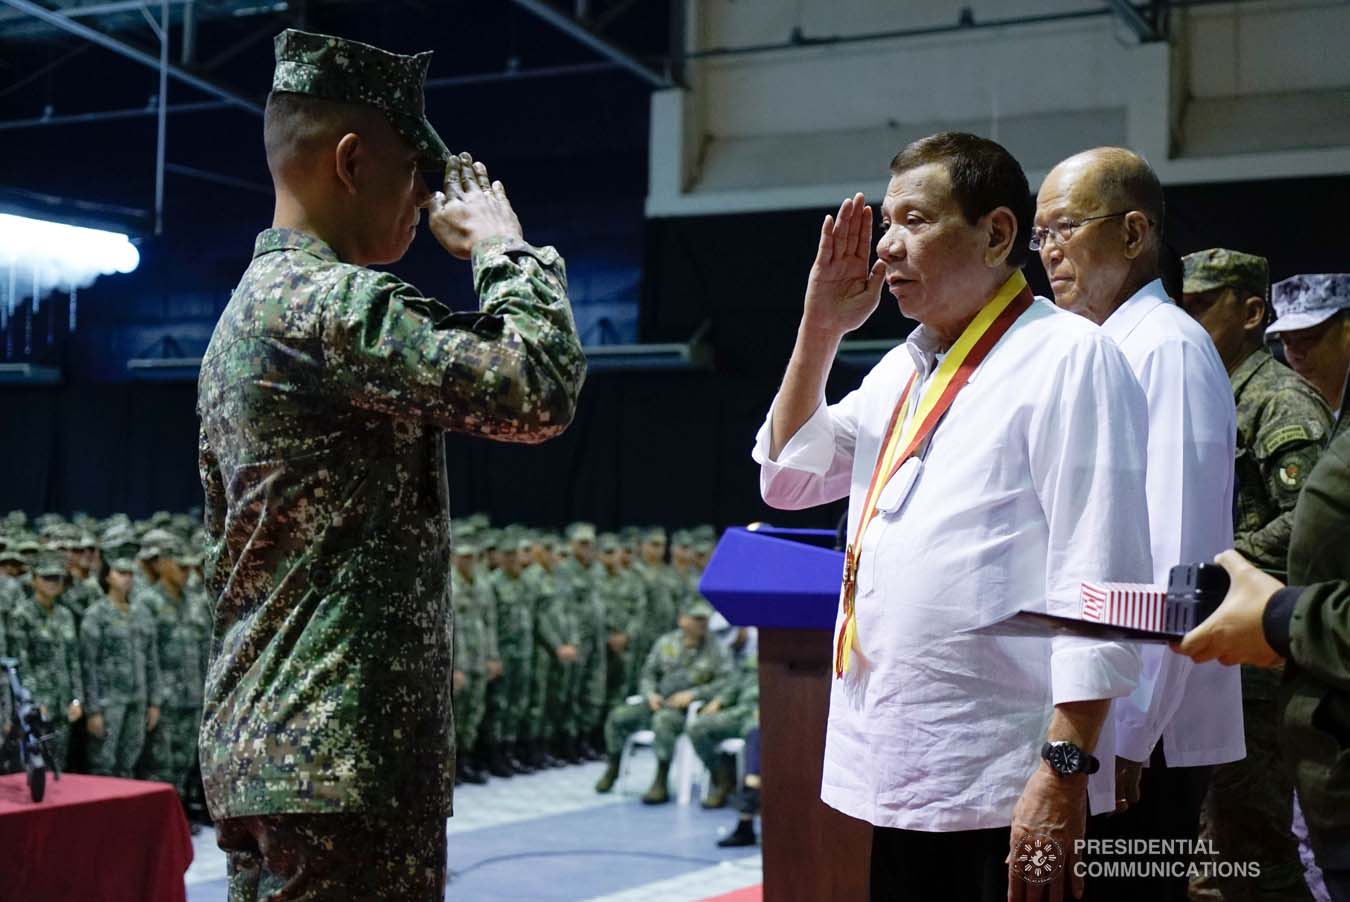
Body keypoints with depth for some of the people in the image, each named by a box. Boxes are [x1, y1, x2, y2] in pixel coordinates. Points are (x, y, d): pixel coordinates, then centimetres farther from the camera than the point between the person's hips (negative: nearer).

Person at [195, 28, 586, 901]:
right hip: (344, 760, -10)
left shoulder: (245, 316, 17)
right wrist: (506, 247, -6)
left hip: (261, 750, 10)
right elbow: (542, 390, -23)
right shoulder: (336, 306, -15)